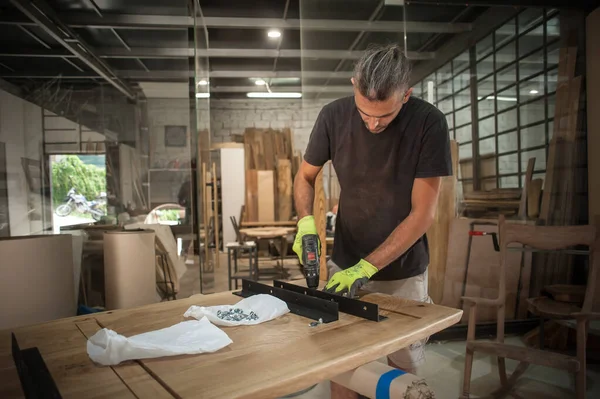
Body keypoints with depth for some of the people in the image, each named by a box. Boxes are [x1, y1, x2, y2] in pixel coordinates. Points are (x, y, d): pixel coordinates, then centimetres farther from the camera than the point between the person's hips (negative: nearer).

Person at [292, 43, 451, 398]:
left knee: (404, 369, 12)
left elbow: (423, 213, -16)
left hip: (403, 272, -1)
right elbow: (305, 176, 3)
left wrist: (367, 267, -20)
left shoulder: (429, 123, -17)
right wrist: (306, 221, -16)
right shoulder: (334, 116, -12)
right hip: (345, 265, 2)